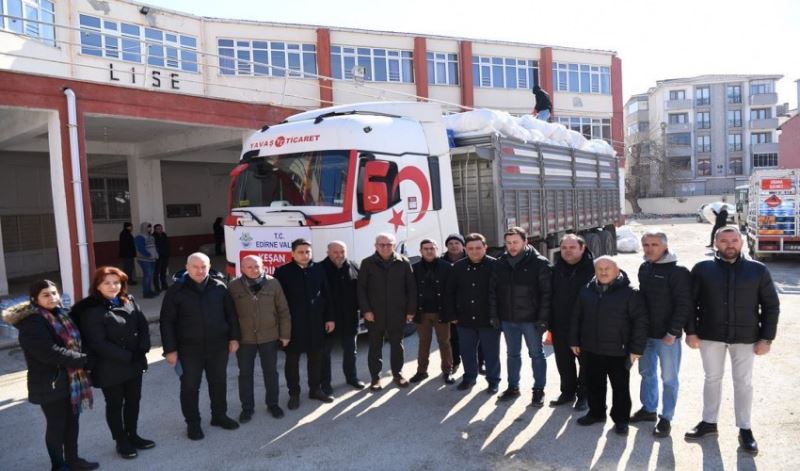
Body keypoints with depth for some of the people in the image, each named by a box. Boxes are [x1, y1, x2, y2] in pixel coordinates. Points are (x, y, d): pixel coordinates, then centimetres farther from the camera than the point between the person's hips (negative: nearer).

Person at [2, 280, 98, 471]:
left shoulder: (60, 314, 7)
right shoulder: (31, 323, -18)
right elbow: (50, 352, -26)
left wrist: (82, 360, -1)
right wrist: (83, 359, -20)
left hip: (70, 380, 8)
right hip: (50, 384, -7)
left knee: (72, 421, 18)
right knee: (56, 426, 8)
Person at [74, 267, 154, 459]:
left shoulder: (129, 301, 2)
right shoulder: (90, 310, -15)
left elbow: (143, 326, 3)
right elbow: (98, 343, -19)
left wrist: (142, 349, -11)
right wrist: (127, 356, -19)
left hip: (135, 363, 5)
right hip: (110, 368, -5)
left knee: (133, 401, 18)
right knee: (115, 405, 12)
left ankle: (133, 435, 37)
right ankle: (121, 442, 29)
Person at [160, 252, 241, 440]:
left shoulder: (219, 287, -2)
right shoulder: (176, 290, -8)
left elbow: (231, 314, 6)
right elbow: (167, 322, -6)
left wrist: (234, 337, 3)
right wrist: (170, 349, -9)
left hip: (218, 346, 2)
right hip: (189, 349, -2)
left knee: (219, 383, 16)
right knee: (190, 387, 8)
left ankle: (219, 415, 35)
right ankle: (193, 423, 27)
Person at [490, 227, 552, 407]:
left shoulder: (539, 263, -11)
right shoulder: (500, 263, 2)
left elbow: (547, 293, -12)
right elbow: (493, 290, 7)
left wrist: (543, 318, -16)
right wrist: (494, 315, 2)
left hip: (531, 319, -4)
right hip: (508, 319, 4)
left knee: (536, 354, 10)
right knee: (512, 354, 17)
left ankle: (539, 390, 23)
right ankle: (513, 387, 30)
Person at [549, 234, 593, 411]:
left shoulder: (592, 269, -11)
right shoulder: (556, 269, 5)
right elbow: (549, 296, 8)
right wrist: (550, 324, 7)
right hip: (560, 326, 5)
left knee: (586, 362, 11)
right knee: (564, 362, 16)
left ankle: (584, 395, 27)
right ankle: (568, 392, 33)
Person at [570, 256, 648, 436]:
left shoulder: (629, 293, -9)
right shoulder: (586, 291, 4)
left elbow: (640, 321, -10)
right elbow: (576, 318, 12)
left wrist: (636, 347, -12)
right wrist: (574, 341, 10)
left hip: (618, 351, -4)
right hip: (591, 349, 4)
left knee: (620, 387, 9)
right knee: (594, 385, 16)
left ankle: (621, 419, 24)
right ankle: (596, 412, 33)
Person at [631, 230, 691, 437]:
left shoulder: (677, 272, -15)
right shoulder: (644, 268, 7)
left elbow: (684, 305, -16)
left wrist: (672, 332, -17)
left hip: (667, 336, -7)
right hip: (645, 333, 7)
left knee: (669, 378, 7)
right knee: (647, 373, 18)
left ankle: (666, 418, 19)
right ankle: (648, 409, 34)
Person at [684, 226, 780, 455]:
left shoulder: (758, 270, -2)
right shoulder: (702, 269, -3)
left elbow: (771, 305, 2)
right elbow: (690, 302, 0)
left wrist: (766, 338, -3)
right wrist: (691, 331, -5)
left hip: (745, 337, 0)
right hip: (710, 335, 0)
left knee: (743, 382, 11)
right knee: (712, 379, 13)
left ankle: (744, 429, 25)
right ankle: (709, 422, 28)